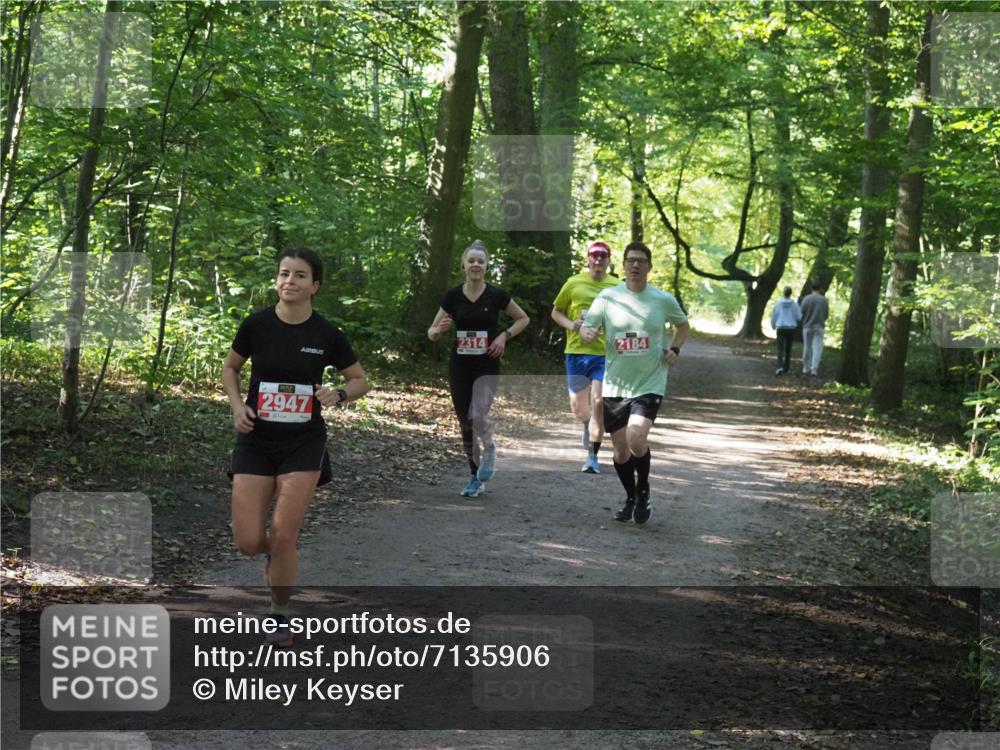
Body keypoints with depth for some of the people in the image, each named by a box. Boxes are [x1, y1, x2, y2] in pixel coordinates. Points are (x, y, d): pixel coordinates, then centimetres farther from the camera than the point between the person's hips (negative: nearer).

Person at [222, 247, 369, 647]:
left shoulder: (327, 334, -5)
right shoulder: (256, 324, -5)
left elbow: (360, 381, 8)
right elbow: (230, 367, 12)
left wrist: (338, 395, -13)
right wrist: (237, 405, -5)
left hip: (304, 442, -1)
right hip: (256, 439, 1)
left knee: (284, 535, -8)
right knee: (247, 541, -6)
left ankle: (279, 615, 15)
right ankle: (274, 553, 33)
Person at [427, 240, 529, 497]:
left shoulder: (496, 295, -5)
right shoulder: (453, 296, -1)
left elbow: (523, 319, 9)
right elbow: (431, 333, 4)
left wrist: (505, 335, -7)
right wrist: (439, 329, -19)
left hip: (487, 367, -3)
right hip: (459, 367, 3)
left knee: (478, 416, -22)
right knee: (465, 423, 7)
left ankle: (489, 448, 12)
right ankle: (476, 476, 22)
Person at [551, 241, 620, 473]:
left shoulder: (616, 288, 4)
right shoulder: (574, 283, 3)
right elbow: (556, 312, 11)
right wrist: (570, 324, -7)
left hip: (605, 353, -1)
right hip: (577, 351, 1)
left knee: (599, 403, -11)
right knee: (578, 407, 8)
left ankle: (593, 456, -3)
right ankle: (588, 425, 45)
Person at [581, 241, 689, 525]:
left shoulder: (663, 300, 0)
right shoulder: (608, 297, -1)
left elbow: (683, 325, 18)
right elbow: (586, 329, 0)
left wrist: (675, 349, 1)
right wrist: (588, 333, -24)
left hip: (649, 383, -2)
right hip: (615, 385, 2)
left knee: (636, 438, -22)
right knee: (620, 448, 7)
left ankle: (643, 491, 5)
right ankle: (630, 497, 31)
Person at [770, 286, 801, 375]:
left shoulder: (778, 303, -4)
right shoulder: (794, 304, -5)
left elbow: (774, 316, 2)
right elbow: (799, 317, -3)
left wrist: (773, 326, 21)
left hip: (781, 328, -1)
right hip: (791, 328, 1)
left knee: (780, 349, -5)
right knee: (788, 349, 17)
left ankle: (780, 367, -26)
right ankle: (786, 368, 24)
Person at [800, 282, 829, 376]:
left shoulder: (806, 299, -6)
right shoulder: (824, 300, -3)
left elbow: (801, 313, -4)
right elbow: (827, 314, 3)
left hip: (807, 326, 1)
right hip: (819, 326, -1)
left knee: (807, 347, 10)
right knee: (817, 347, 0)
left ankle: (806, 368, 17)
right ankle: (814, 368, -11)